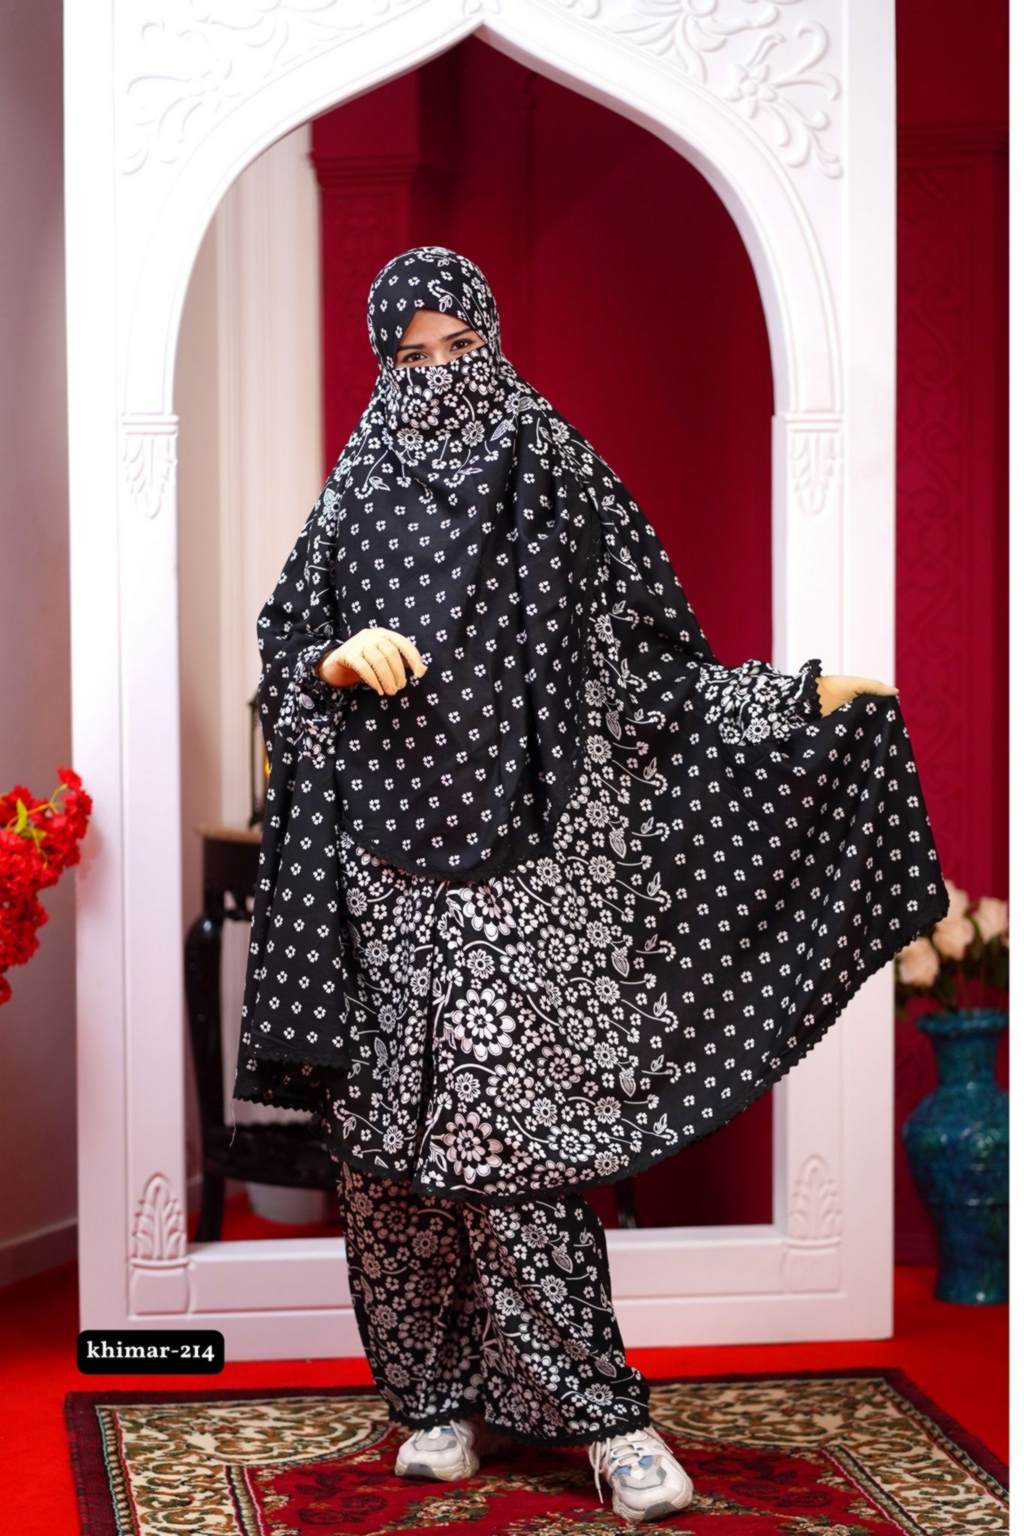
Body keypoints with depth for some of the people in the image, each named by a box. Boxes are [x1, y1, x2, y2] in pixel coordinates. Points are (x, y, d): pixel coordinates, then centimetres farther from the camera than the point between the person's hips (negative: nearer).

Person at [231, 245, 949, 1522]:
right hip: (391, 863, 2)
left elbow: (652, 658, 7)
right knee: (399, 1130, 2)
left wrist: (806, 694, -2)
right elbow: (283, 652, 10)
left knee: (515, 1126, -8)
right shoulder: (359, 495, 10)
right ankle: (436, 1395, 13)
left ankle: (590, 1410, -3)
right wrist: (341, 661, -12)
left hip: (529, 859, -2)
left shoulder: (559, 477, 7)